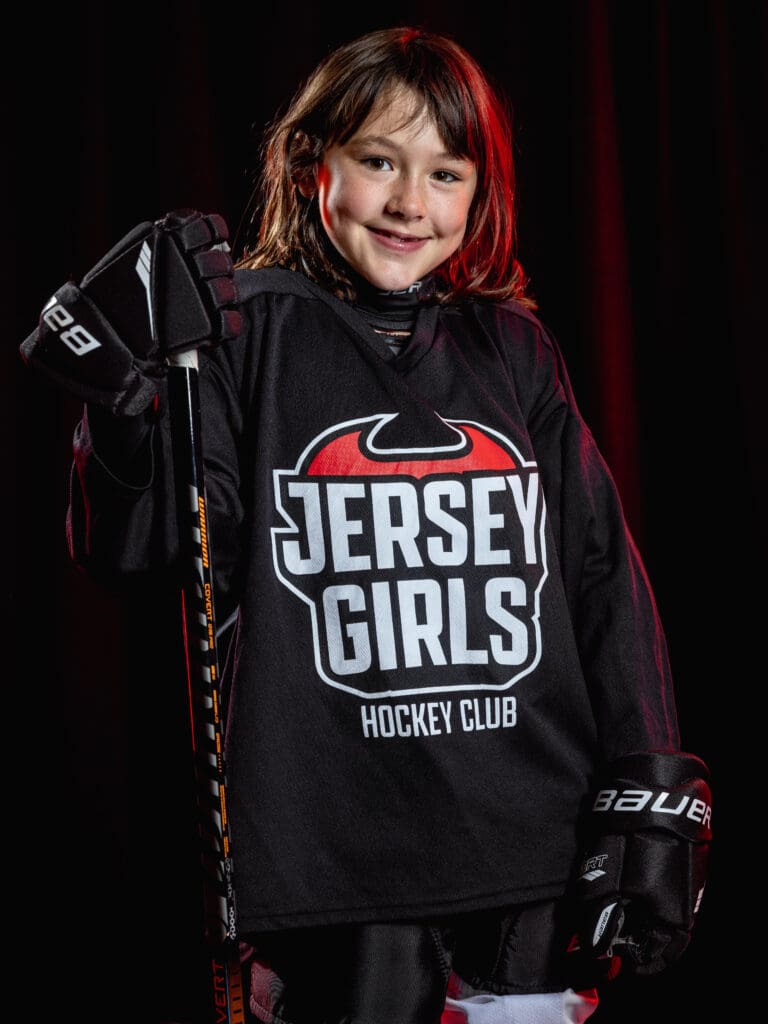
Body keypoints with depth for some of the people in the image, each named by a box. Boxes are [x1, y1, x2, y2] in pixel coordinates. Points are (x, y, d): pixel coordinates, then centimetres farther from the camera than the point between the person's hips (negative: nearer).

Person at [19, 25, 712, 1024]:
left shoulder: (514, 350, 8)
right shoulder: (247, 332, -2)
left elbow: (604, 575, 9)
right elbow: (130, 555, -6)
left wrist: (652, 800, 5)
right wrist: (126, 387, -21)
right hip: (336, 856, -3)